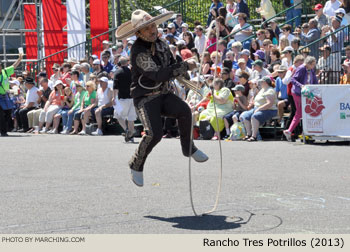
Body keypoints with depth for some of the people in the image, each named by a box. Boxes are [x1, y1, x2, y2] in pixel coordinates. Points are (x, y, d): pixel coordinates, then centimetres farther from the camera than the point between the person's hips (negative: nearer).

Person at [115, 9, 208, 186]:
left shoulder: (161, 44, 7)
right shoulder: (138, 51, -19)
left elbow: (171, 65, 22)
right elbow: (158, 75, -27)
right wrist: (186, 66, -23)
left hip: (163, 94, 6)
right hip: (145, 98, -6)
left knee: (184, 110, -23)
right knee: (154, 133, -23)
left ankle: (188, 148, -4)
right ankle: (136, 165, 1)